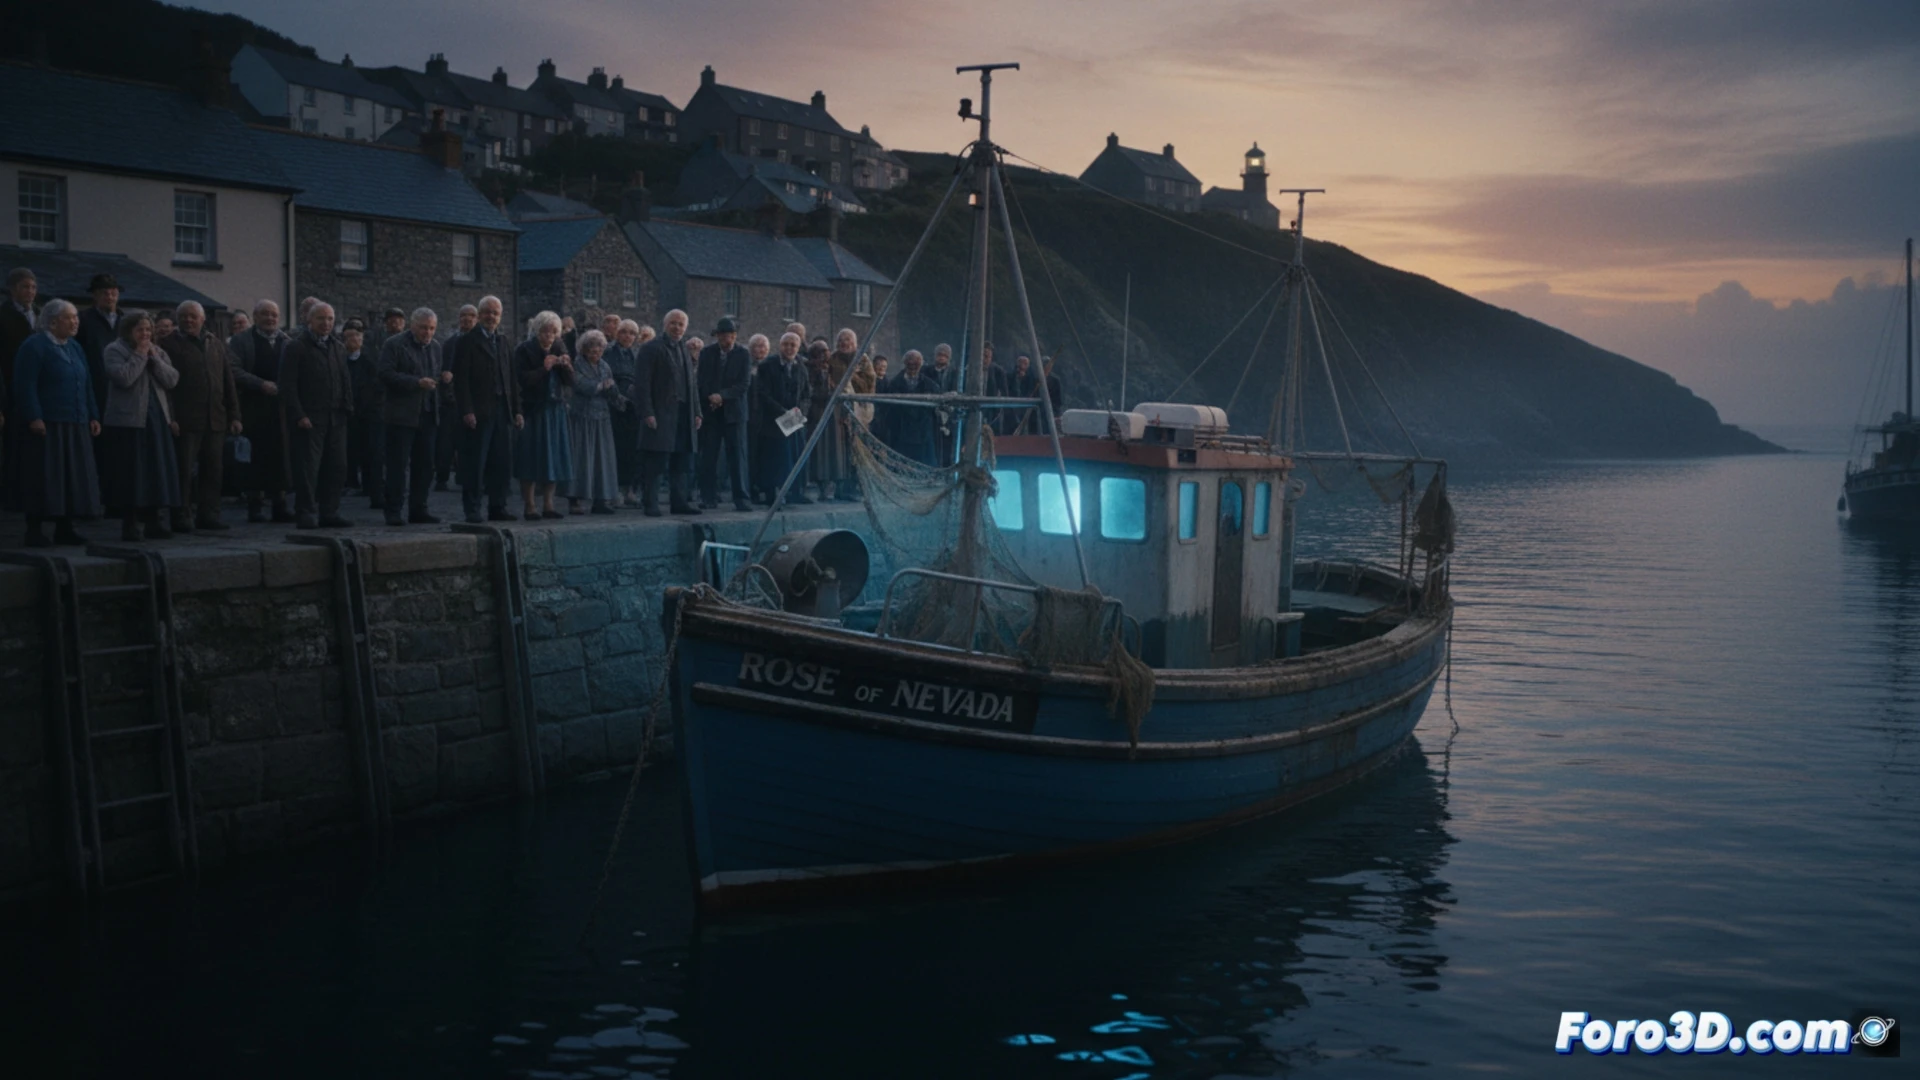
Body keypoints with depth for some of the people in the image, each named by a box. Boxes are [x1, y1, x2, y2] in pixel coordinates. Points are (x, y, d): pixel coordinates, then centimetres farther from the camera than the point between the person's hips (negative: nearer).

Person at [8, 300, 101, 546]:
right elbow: (25, 386, -13)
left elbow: (86, 385, 19)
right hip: (46, 424, -7)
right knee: (42, 478, -5)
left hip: (75, 425, 7)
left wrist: (93, 416, 12)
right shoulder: (34, 347, -6)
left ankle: (64, 528, 14)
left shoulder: (75, 348, 17)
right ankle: (34, 530, 1)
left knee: (73, 477, 7)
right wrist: (33, 417, -20)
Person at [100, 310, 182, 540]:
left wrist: (154, 357, -6)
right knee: (129, 473, -4)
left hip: (156, 419, 5)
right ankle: (129, 523, 2)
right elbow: (124, 378, -19)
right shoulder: (114, 350, -2)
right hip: (127, 420, -5)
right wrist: (140, 355, -12)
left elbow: (172, 380, 1)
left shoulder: (158, 352, 14)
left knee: (156, 471, 5)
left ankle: (152, 521, 12)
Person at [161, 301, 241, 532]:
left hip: (215, 419, 5)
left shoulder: (217, 345, 16)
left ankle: (208, 514, 14)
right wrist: (170, 417, -12)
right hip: (185, 419, -5)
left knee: (213, 469, 6)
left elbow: (228, 381, 16)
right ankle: (180, 517, 2)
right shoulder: (169, 344, 0)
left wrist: (234, 415, 10)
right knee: (183, 469, -3)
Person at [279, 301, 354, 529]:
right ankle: (306, 515, 1)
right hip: (309, 419, -6)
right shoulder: (296, 347, -4)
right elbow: (288, 385, -8)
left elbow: (346, 382, 18)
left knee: (336, 468, 6)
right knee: (307, 468, -5)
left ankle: (329, 513, 14)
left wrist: (347, 409, 6)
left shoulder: (339, 348, 15)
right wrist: (298, 415, -15)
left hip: (335, 418, 6)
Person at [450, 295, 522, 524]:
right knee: (475, 464, -3)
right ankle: (472, 510, 2)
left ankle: (497, 507, 15)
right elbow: (460, 379, -8)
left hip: (502, 411, 6)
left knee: (502, 462, 8)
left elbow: (512, 378, 15)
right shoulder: (466, 342, -2)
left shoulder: (503, 341, 16)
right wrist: (466, 411, -16)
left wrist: (517, 410, 9)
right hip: (478, 412, -6)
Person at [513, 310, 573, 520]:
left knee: (554, 455, 6)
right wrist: (543, 369, -20)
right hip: (533, 410, -5)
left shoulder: (560, 350, 11)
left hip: (556, 409, 5)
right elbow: (522, 379, -15)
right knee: (532, 457, -6)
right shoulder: (524, 350, -5)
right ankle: (529, 506, 0)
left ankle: (548, 504, 13)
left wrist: (566, 366, -11)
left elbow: (570, 382, 7)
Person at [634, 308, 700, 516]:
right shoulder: (651, 348, -4)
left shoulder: (685, 350, 18)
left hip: (683, 414, 7)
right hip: (660, 415, -7)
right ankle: (649, 504, 0)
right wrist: (647, 413, -17)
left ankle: (678, 501, 16)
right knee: (654, 463, -5)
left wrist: (696, 412, 13)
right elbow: (643, 383, -10)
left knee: (680, 462, 10)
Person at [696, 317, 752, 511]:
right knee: (709, 456, 1)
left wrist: (722, 395, -15)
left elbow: (744, 384, -5)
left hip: (734, 410, -1)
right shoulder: (707, 353, 7)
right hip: (710, 411, 2)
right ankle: (709, 497, 7)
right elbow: (701, 380, 5)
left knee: (738, 455, -3)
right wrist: (711, 398, -10)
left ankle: (741, 498, -1)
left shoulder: (743, 355, 1)